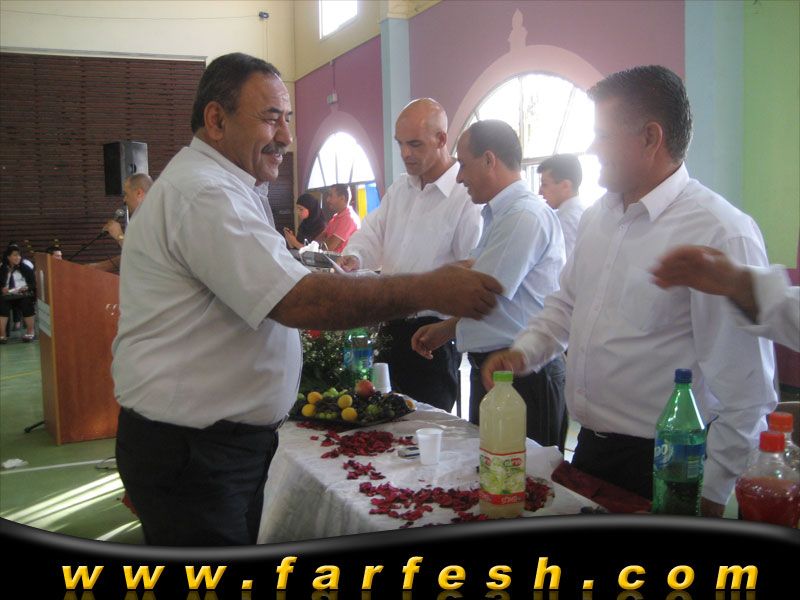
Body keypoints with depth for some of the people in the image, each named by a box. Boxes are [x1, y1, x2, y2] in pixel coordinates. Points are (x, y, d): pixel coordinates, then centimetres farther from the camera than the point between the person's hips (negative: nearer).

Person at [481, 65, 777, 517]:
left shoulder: (722, 235, -19)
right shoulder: (598, 216, 4)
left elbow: (747, 393, -17)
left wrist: (712, 495, -11)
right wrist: (524, 352, 1)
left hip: (662, 464, -7)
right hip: (591, 446, 7)